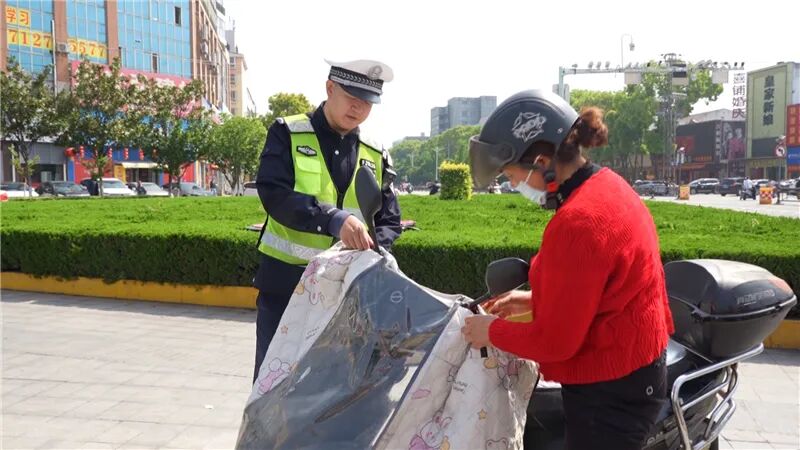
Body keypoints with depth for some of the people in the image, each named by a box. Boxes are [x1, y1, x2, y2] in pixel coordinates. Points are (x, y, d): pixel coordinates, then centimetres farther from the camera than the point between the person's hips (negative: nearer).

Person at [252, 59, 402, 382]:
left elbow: (390, 221, 6)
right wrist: (334, 218, -34)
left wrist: (368, 253, -17)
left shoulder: (375, 155, 7)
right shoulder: (288, 134, -4)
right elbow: (273, 194, -19)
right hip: (285, 283, -3)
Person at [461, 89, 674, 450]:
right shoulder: (607, 185, 3)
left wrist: (493, 332, -8)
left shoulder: (577, 223, -28)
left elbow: (554, 341, -23)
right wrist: (536, 299, 11)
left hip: (609, 393, -10)